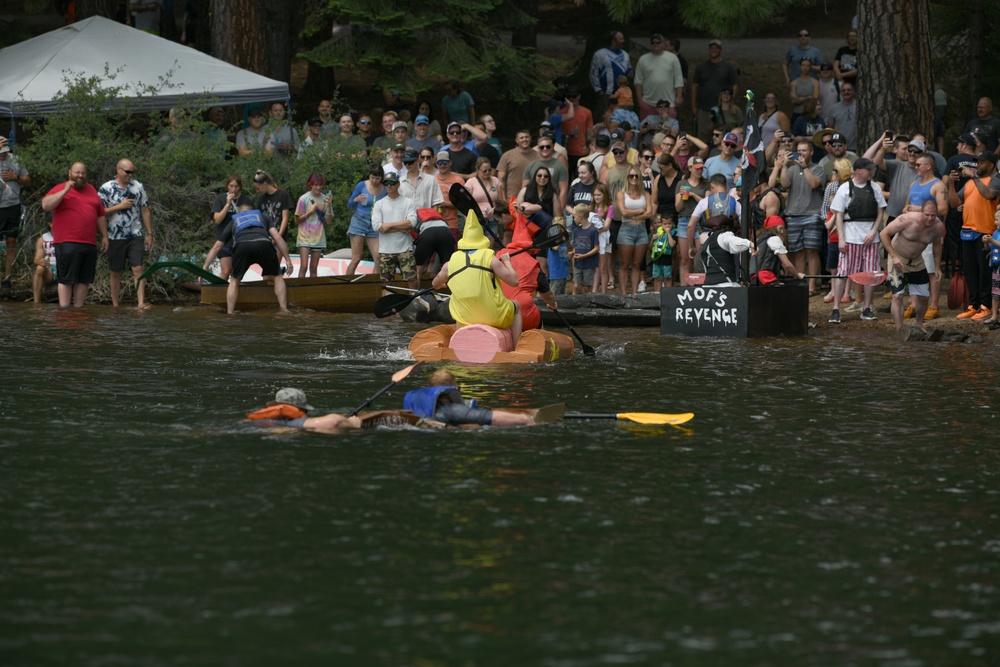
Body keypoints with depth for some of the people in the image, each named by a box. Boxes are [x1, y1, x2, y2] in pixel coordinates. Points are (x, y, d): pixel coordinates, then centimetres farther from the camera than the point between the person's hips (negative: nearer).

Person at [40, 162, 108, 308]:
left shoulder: (91, 190, 19)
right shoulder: (60, 189, 1)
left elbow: (100, 215, 23)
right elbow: (46, 205, -14)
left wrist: (104, 236, 18)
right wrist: (65, 191, -17)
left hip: (89, 243, 6)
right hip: (68, 244, -6)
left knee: (84, 279, 6)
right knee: (66, 279, -6)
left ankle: (79, 308, 12)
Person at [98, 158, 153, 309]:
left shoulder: (138, 187, 7)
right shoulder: (106, 188, -3)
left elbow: (145, 211, 11)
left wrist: (149, 234, 7)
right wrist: (120, 206, -14)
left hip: (135, 236, 1)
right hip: (115, 238, -1)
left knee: (138, 269, -10)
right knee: (116, 272, 6)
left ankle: (141, 302, -17)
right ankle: (115, 305, 14)